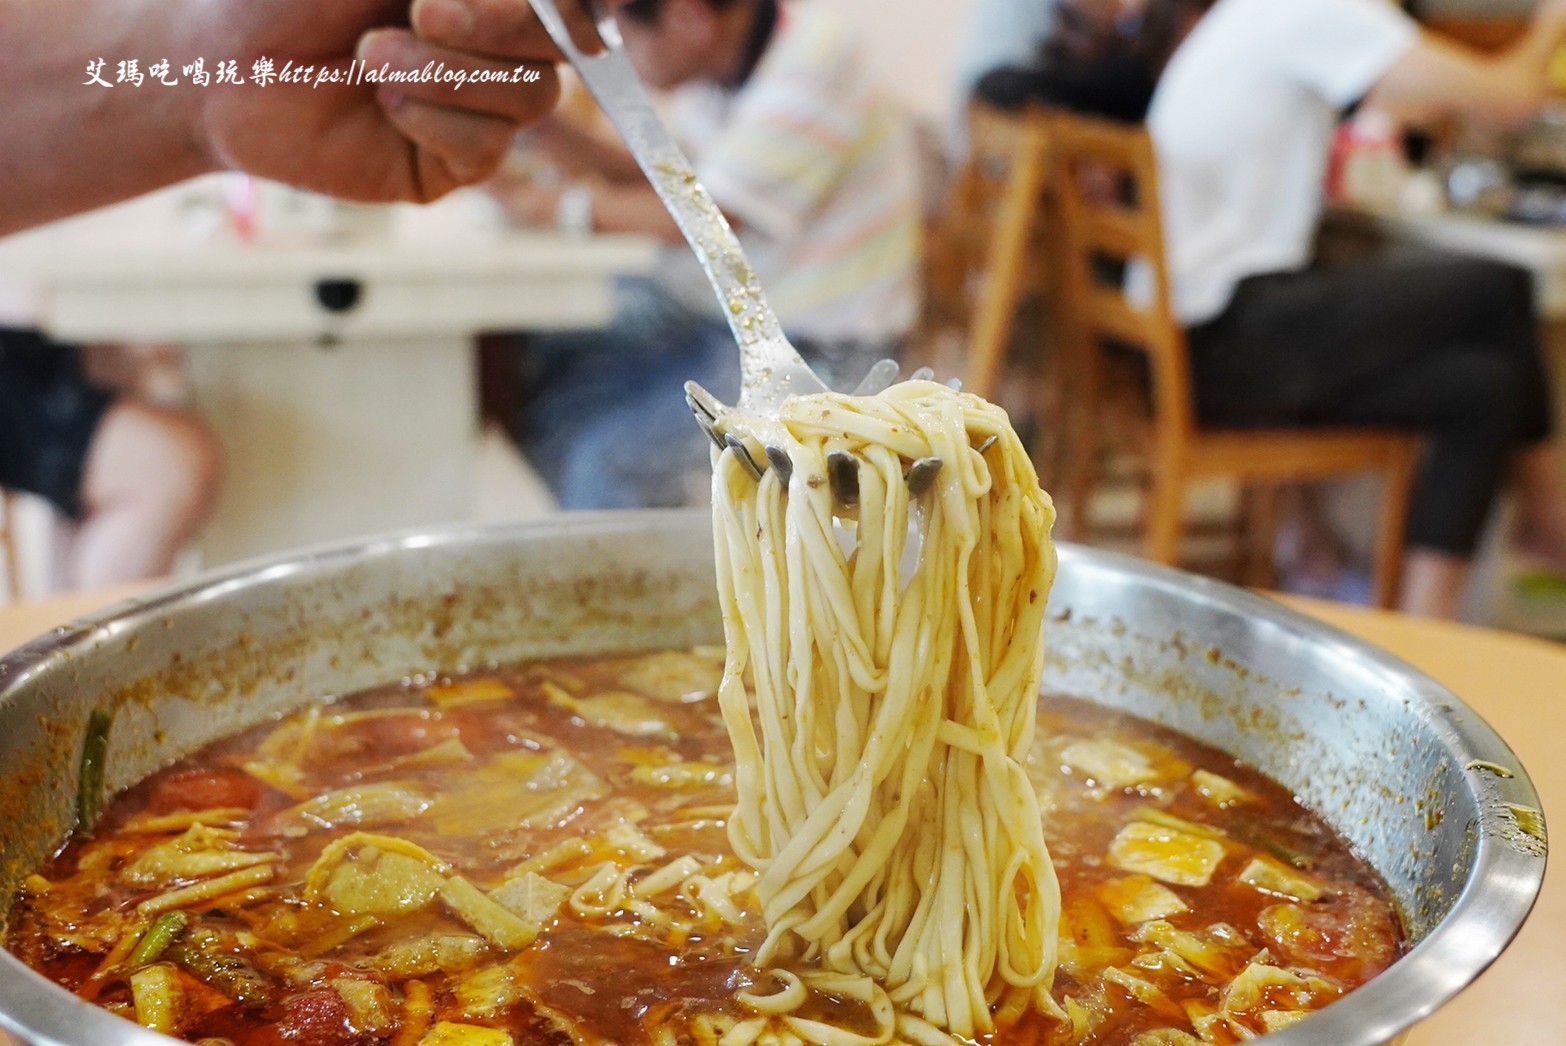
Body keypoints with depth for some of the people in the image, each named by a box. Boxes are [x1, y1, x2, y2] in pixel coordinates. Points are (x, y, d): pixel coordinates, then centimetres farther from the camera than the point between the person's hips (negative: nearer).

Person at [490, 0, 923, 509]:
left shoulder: (808, 77, -23)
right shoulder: (721, 63, 4)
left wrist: (566, 204, -11)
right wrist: (543, 131, -1)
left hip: (810, 349, -9)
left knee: (614, 460, -24)